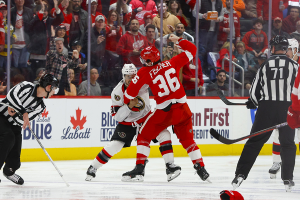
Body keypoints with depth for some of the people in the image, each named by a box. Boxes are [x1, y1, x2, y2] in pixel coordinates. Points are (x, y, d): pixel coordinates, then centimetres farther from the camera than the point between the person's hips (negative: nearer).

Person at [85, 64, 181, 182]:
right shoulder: (117, 92, -22)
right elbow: (117, 116, -21)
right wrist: (129, 106, -35)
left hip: (146, 117, 3)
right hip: (127, 123, -2)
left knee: (164, 134, -17)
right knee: (115, 145, -13)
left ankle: (170, 166, -11)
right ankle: (92, 168, 3)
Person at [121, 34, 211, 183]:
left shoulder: (145, 72, -2)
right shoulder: (171, 63, 4)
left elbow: (132, 90, -1)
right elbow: (191, 50, 11)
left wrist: (125, 101, 17)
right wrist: (178, 40, 22)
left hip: (164, 112, -3)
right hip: (182, 108, 3)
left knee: (144, 136, 11)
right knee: (187, 139, 17)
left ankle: (139, 168, 3)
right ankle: (201, 168, 9)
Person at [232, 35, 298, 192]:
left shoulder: (265, 65, 3)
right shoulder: (294, 66, 0)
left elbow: (255, 89, 7)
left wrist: (252, 102, 27)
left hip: (266, 107, 1)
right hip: (287, 108, -1)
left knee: (255, 141, 7)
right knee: (287, 143, 11)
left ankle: (240, 174, 2)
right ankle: (287, 179, 5)